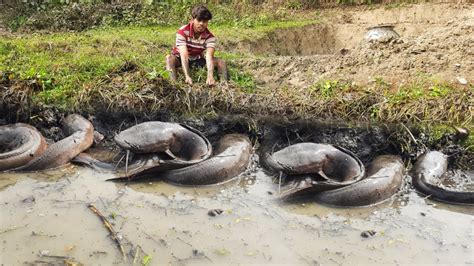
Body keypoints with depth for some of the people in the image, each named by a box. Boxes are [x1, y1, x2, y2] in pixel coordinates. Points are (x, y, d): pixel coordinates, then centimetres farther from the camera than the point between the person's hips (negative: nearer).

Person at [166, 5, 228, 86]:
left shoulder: (209, 36, -20)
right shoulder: (182, 32, -28)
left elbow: (209, 56, -36)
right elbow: (184, 55, -38)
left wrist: (210, 76, -54)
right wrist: (187, 76, -54)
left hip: (197, 60, 3)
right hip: (179, 59, -2)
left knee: (220, 62, -18)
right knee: (169, 58, -36)